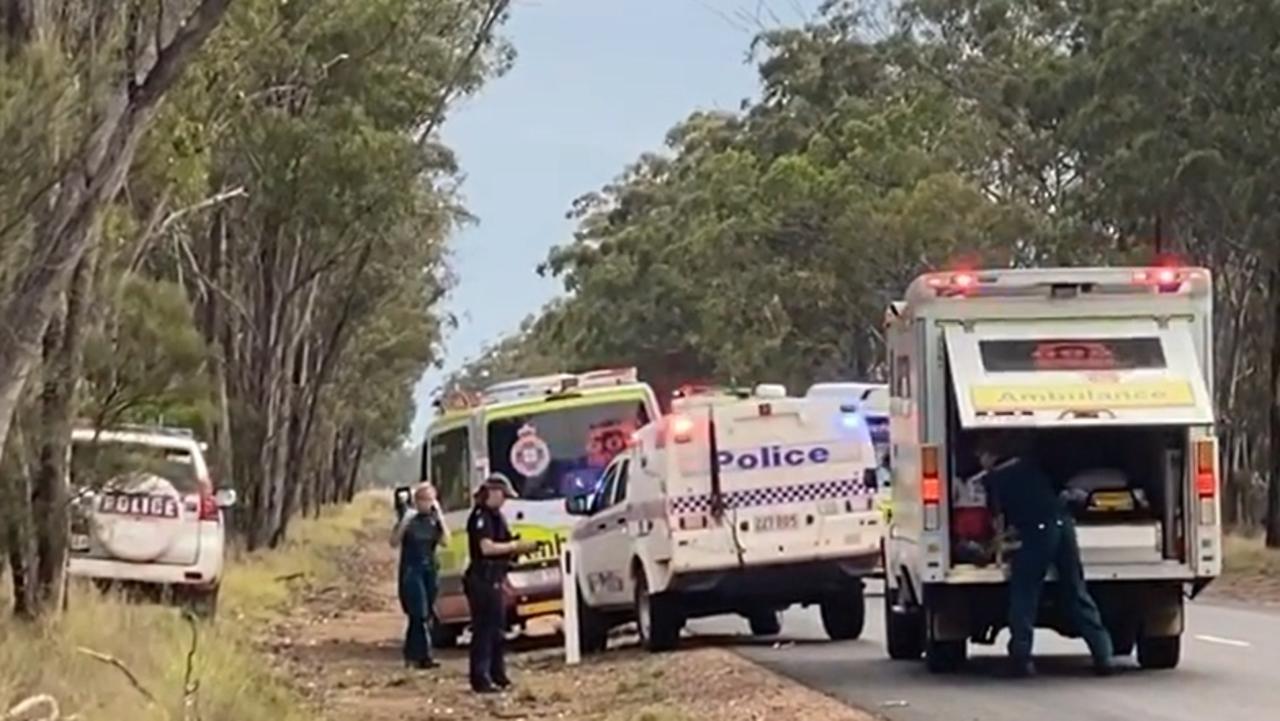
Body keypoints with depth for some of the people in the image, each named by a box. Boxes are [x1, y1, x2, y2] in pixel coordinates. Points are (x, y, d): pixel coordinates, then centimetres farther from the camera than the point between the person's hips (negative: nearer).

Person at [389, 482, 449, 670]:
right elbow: (394, 542, -10)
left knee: (425, 615, 7)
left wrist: (440, 517, -13)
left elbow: (445, 540, -6)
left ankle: (411, 654, 18)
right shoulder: (409, 518, -4)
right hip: (411, 571, -5)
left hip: (429, 570, 5)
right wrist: (404, 522, -23)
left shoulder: (434, 518, 6)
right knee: (419, 614, -12)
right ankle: (424, 656, -13)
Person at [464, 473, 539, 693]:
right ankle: (480, 680, -10)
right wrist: (515, 546, -17)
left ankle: (498, 675, 22)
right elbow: (487, 547, -22)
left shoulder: (496, 516, 18)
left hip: (495, 580, 10)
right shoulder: (480, 516, -13)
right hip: (482, 580, -10)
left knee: (497, 629, 14)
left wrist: (520, 547, 11)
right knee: (483, 630, -10)